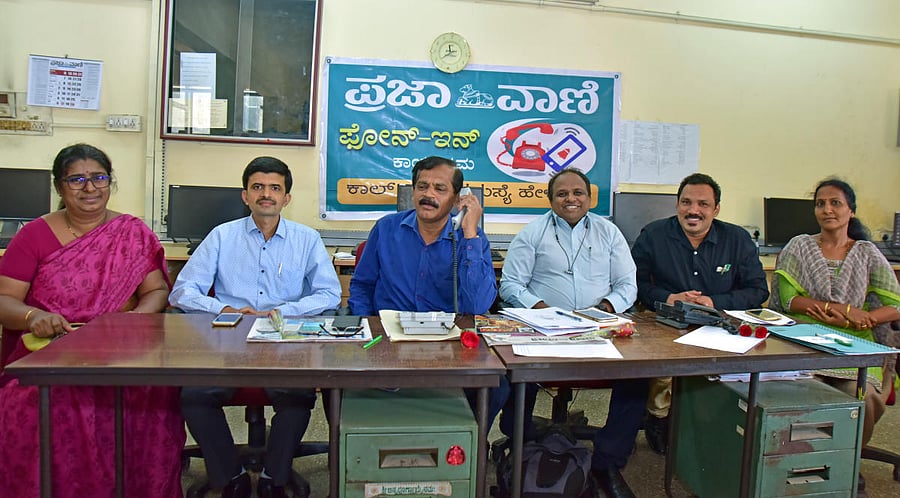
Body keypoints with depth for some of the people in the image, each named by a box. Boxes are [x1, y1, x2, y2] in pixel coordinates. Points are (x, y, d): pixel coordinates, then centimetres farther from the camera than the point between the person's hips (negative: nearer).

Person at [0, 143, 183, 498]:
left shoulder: (134, 233, 9)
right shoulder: (34, 235, 7)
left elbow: (157, 290, 6)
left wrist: (135, 317, -15)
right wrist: (33, 316, -19)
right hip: (50, 350, 1)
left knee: (153, 400, -29)